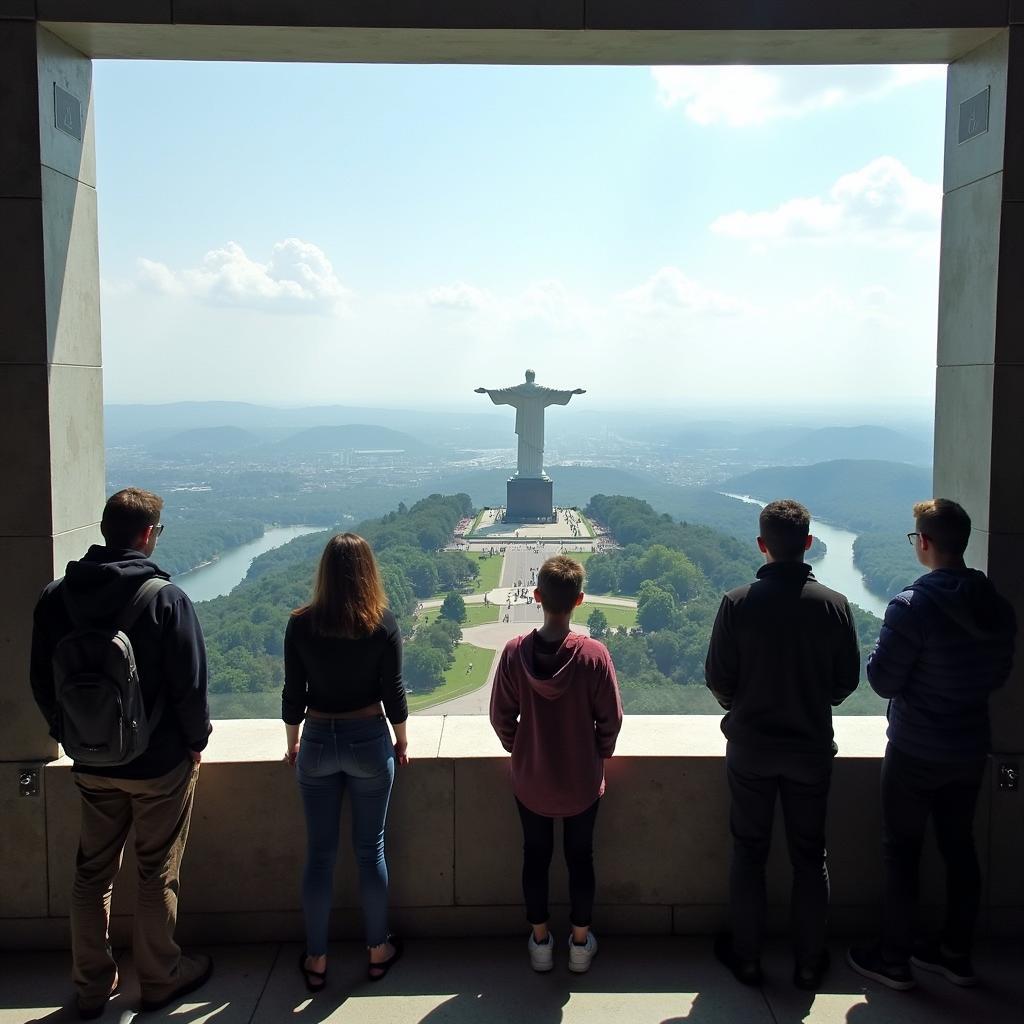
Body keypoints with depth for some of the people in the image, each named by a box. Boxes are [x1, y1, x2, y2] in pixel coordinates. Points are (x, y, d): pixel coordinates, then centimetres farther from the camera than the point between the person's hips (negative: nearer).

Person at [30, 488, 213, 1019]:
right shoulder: (166, 598, -20)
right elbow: (190, 683, -16)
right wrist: (196, 740, 0)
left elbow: (42, 682, 2)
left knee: (92, 872, 18)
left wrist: (72, 737, 15)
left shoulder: (57, 598, -6)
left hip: (92, 764, 4)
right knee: (157, 873, 12)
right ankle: (160, 979, 27)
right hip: (160, 762, -4)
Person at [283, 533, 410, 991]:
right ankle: (378, 950, 28)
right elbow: (393, 693, -6)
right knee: (370, 849, 13)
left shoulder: (301, 624, -10)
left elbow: (293, 695, -4)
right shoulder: (383, 624, -12)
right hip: (369, 741, -1)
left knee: (319, 853, 12)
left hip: (317, 744, 1)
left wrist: (293, 744, 12)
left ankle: (315, 960, 24)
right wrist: (401, 741, 10)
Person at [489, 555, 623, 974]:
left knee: (535, 857, 19)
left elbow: (502, 717, -8)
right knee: (580, 858, 18)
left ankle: (540, 942, 31)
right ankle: (580, 944, 31)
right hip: (582, 781, 0)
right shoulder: (593, 654, -20)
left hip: (530, 780, 1)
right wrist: (599, 757, 8)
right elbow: (610, 720, -11)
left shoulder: (515, 652, -17)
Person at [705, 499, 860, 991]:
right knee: (809, 855, 15)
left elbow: (718, 679, -10)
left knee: (748, 853, 13)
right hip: (812, 748, 1)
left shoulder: (738, 603, -16)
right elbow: (847, 679, -2)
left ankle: (746, 956, 24)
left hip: (750, 749, -1)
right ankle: (809, 961, 26)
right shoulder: (834, 605, -11)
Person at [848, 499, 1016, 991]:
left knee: (902, 850, 7)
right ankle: (956, 953, 30)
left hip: (916, 752, -6)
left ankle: (894, 959, 18)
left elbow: (882, 681, -18)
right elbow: (998, 674, 9)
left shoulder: (912, 606, -23)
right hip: (971, 747, 6)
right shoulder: (997, 606, -3)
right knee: (959, 846, 17)